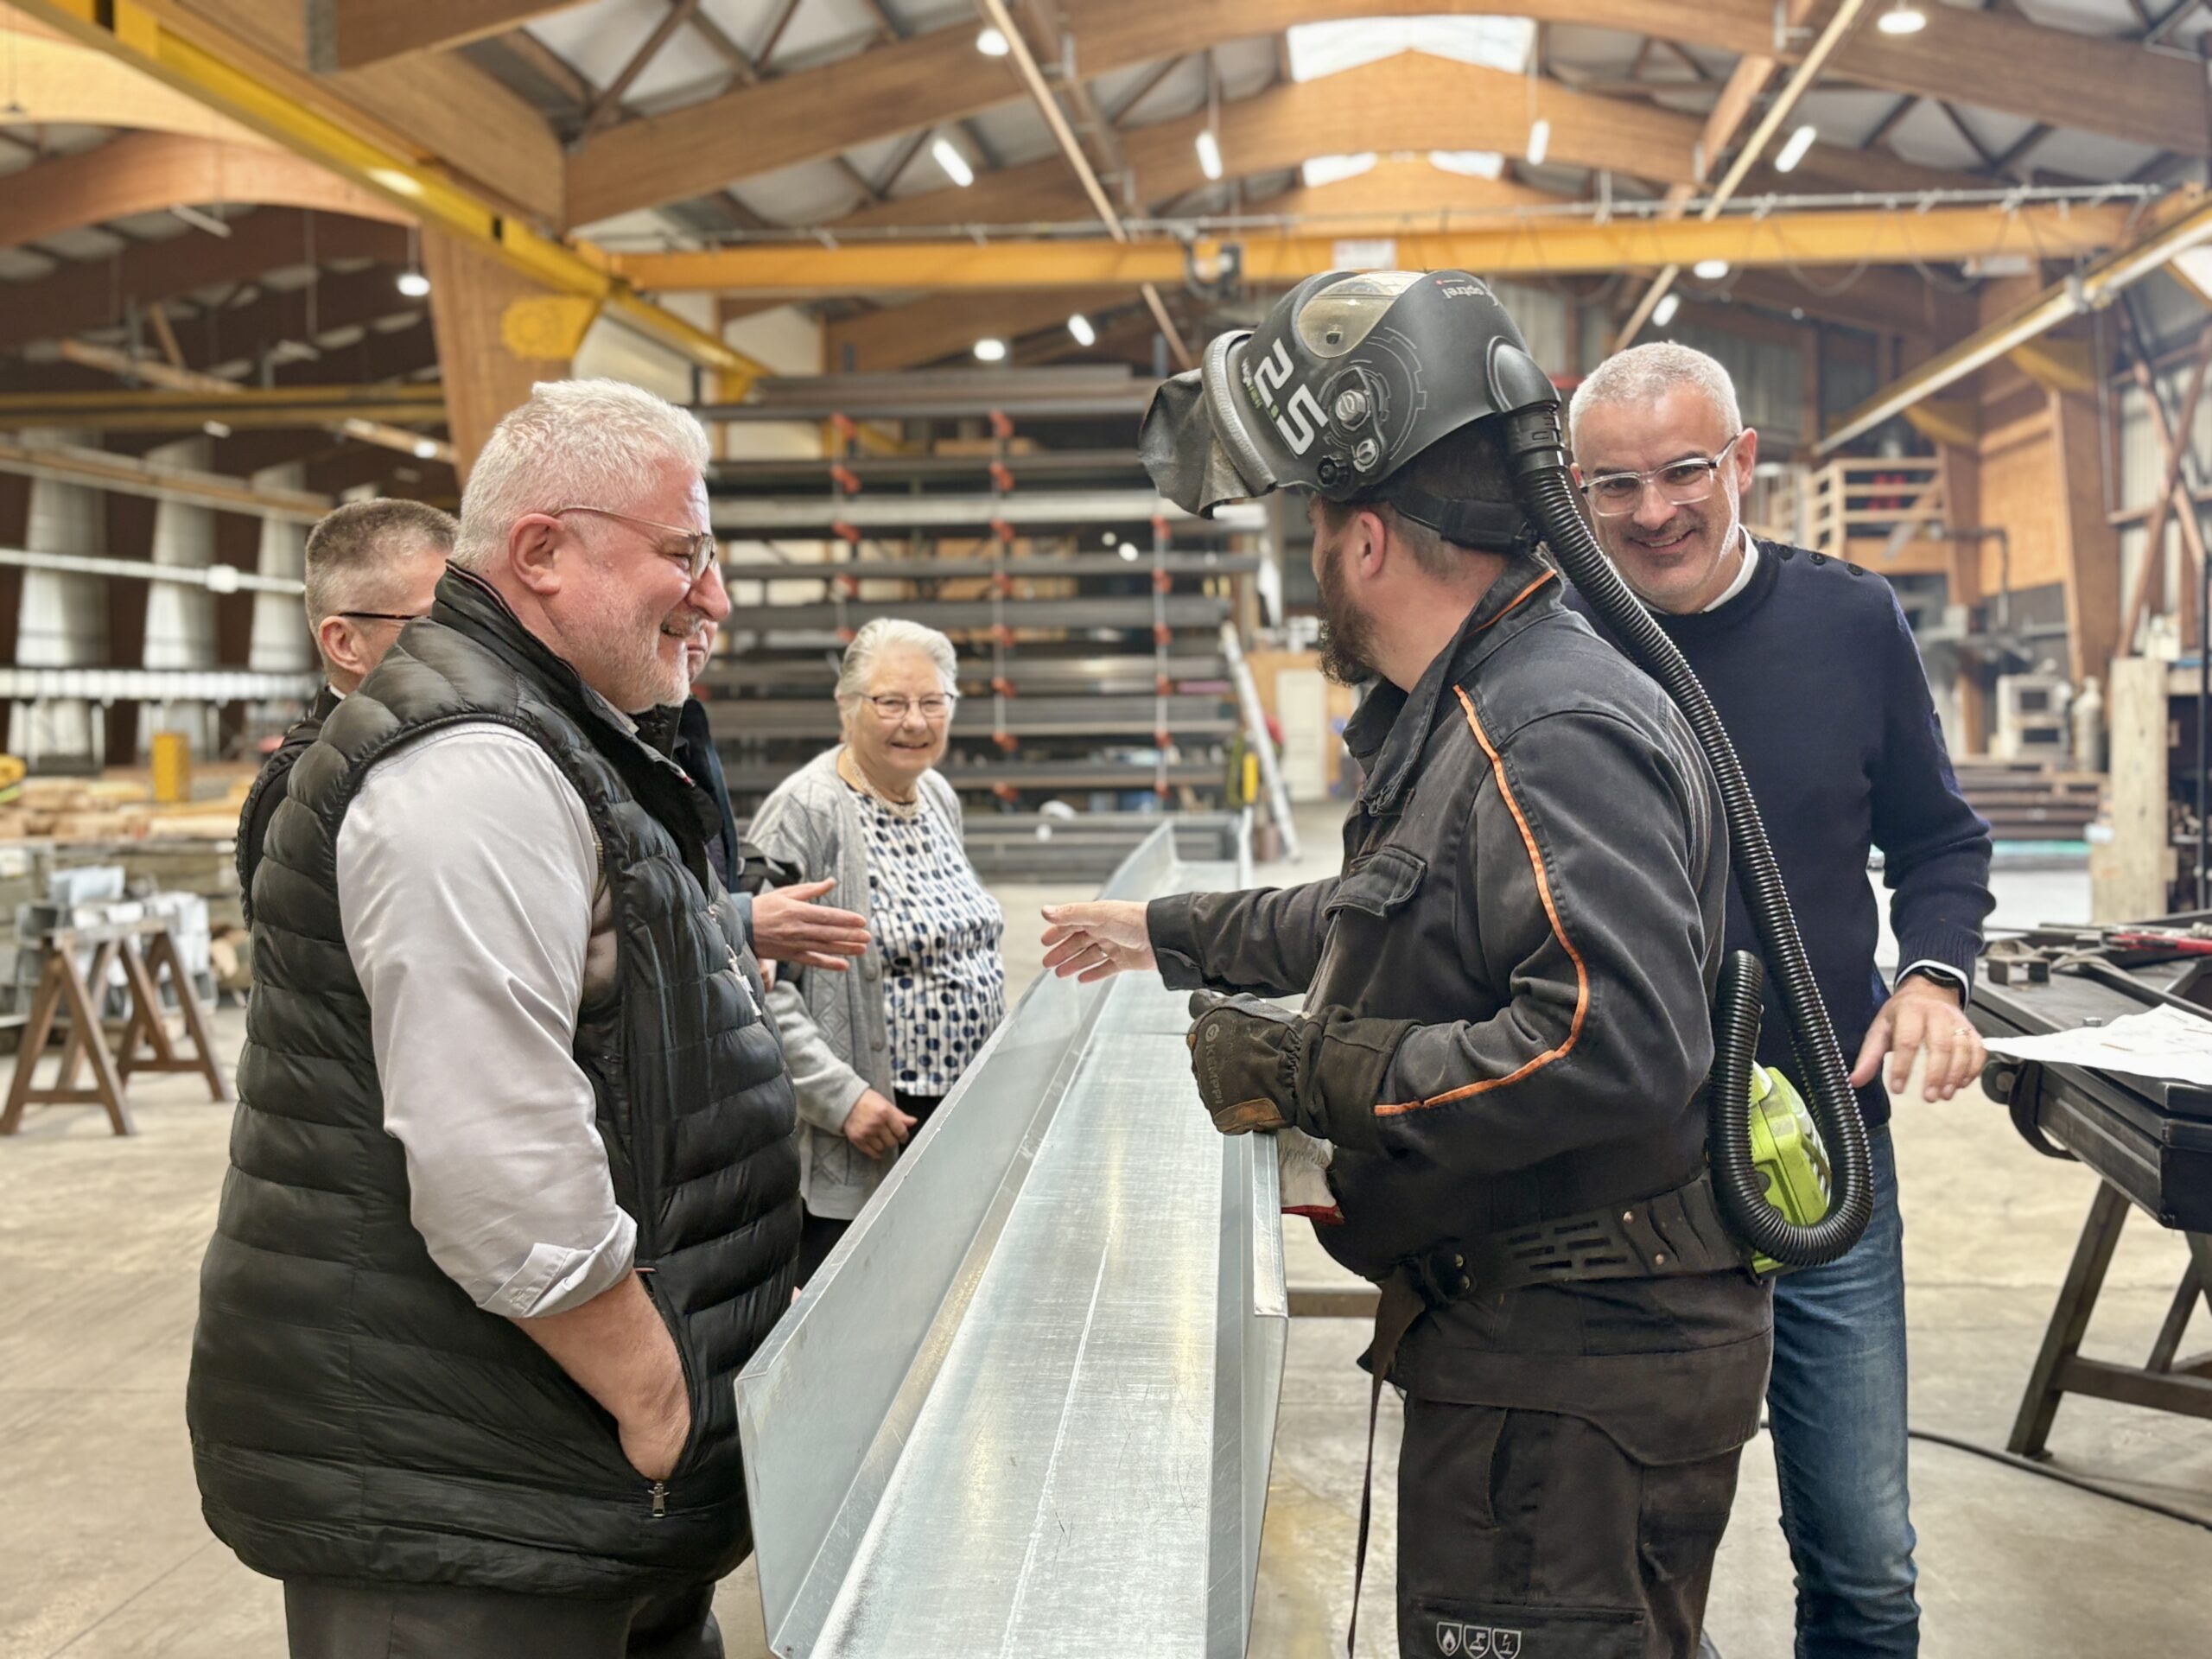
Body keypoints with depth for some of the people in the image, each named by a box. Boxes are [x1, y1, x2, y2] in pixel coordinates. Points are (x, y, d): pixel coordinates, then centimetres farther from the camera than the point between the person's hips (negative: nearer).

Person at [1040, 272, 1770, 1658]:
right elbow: (1377, 919, 30)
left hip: (1574, 1378, -11)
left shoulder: (1556, 735, -23)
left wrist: (1306, 1072, -26)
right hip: (1520, 1344, 11)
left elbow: (1616, 1040, -35)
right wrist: (1167, 935, 37)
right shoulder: (1463, 722, 13)